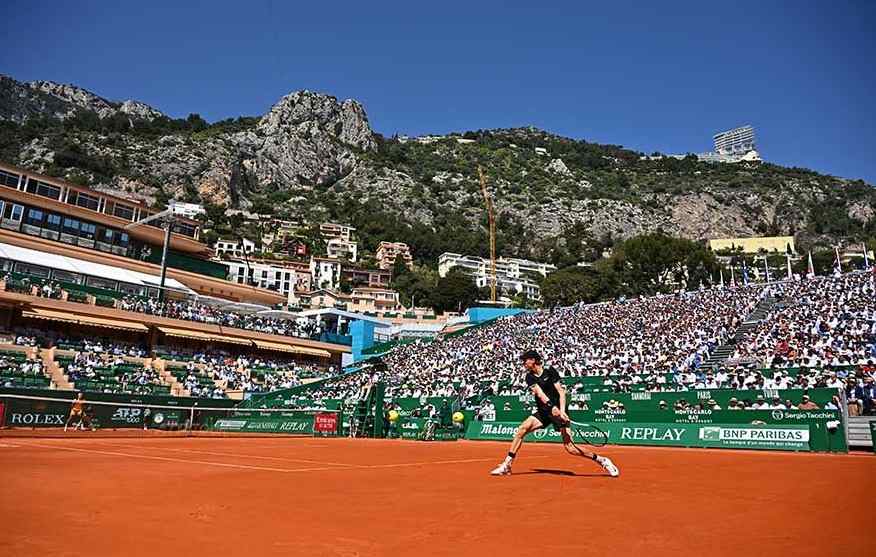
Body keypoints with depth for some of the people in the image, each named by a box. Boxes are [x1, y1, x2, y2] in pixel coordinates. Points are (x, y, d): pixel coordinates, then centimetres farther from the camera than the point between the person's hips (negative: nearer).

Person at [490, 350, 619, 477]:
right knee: (522, 429, -16)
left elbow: (561, 392, -12)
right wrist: (552, 407, -30)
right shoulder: (530, 377, 4)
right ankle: (507, 465, -8)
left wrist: (562, 411, -27)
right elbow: (539, 393, -13)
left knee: (570, 448, -12)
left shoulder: (550, 372, -5)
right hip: (543, 412, 4)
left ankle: (602, 460, 6)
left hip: (558, 411, -4)